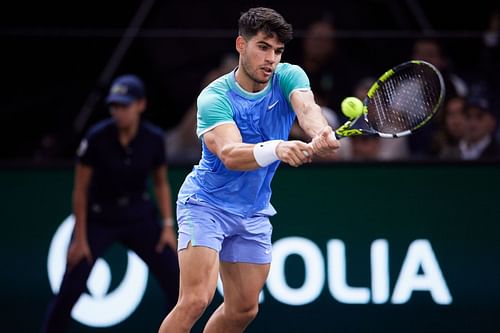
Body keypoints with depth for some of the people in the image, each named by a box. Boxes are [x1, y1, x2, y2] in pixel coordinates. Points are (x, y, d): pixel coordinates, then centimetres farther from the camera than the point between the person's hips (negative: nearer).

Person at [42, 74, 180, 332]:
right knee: (70, 289, -10)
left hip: (139, 216, 3)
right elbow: (80, 189, -12)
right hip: (98, 218, -3)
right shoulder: (97, 137, -19)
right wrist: (80, 238, -12)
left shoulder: (153, 139, -11)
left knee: (175, 279, -5)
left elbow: (161, 182, 5)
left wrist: (168, 225, -4)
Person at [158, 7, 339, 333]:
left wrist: (321, 133, -56)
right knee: (196, 300, -20)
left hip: (254, 212, 5)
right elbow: (230, 154, -37)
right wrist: (276, 149, -57)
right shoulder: (214, 97, -21)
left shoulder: (289, 77, -9)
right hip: (207, 204, -5)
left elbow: (307, 108, -32)